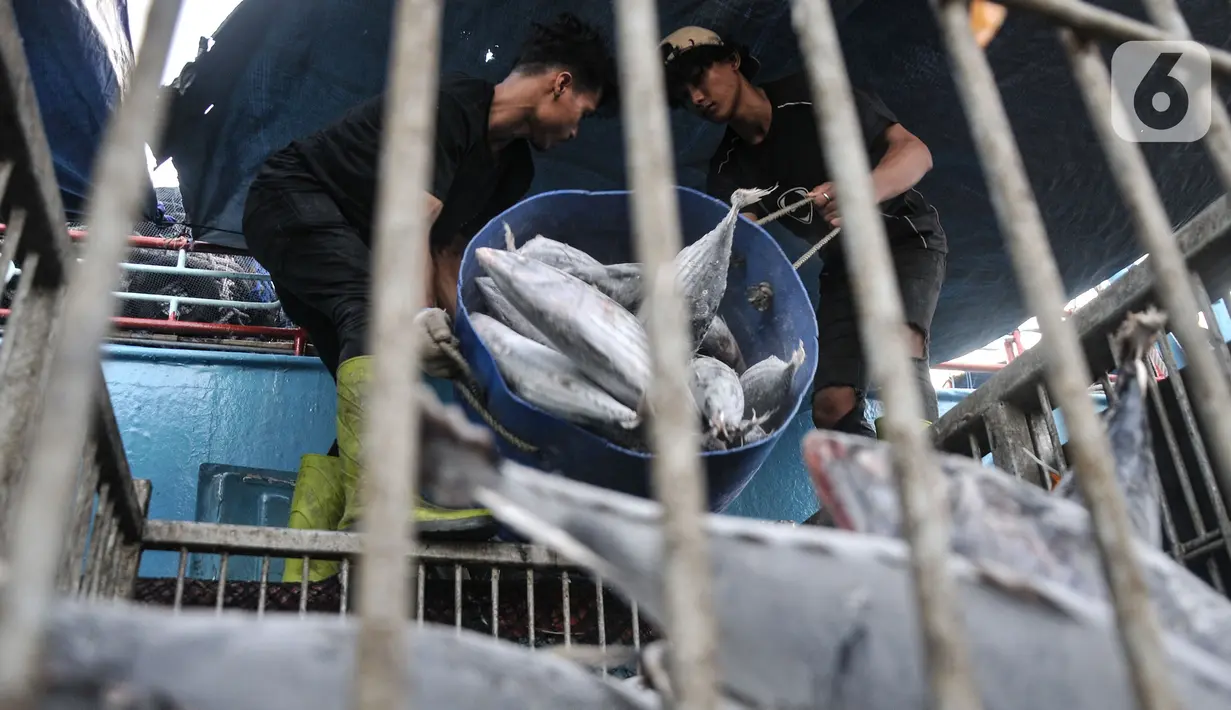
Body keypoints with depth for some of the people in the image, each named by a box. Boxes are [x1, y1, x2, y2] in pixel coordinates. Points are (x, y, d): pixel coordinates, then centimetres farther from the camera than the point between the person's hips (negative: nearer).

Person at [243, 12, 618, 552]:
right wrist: (423, 320, -35)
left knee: (372, 387, -3)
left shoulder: (514, 169, 10)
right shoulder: (449, 103, -19)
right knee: (378, 308, -35)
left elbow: (447, 252, 10)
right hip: (289, 200, -9)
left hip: (345, 246, 10)